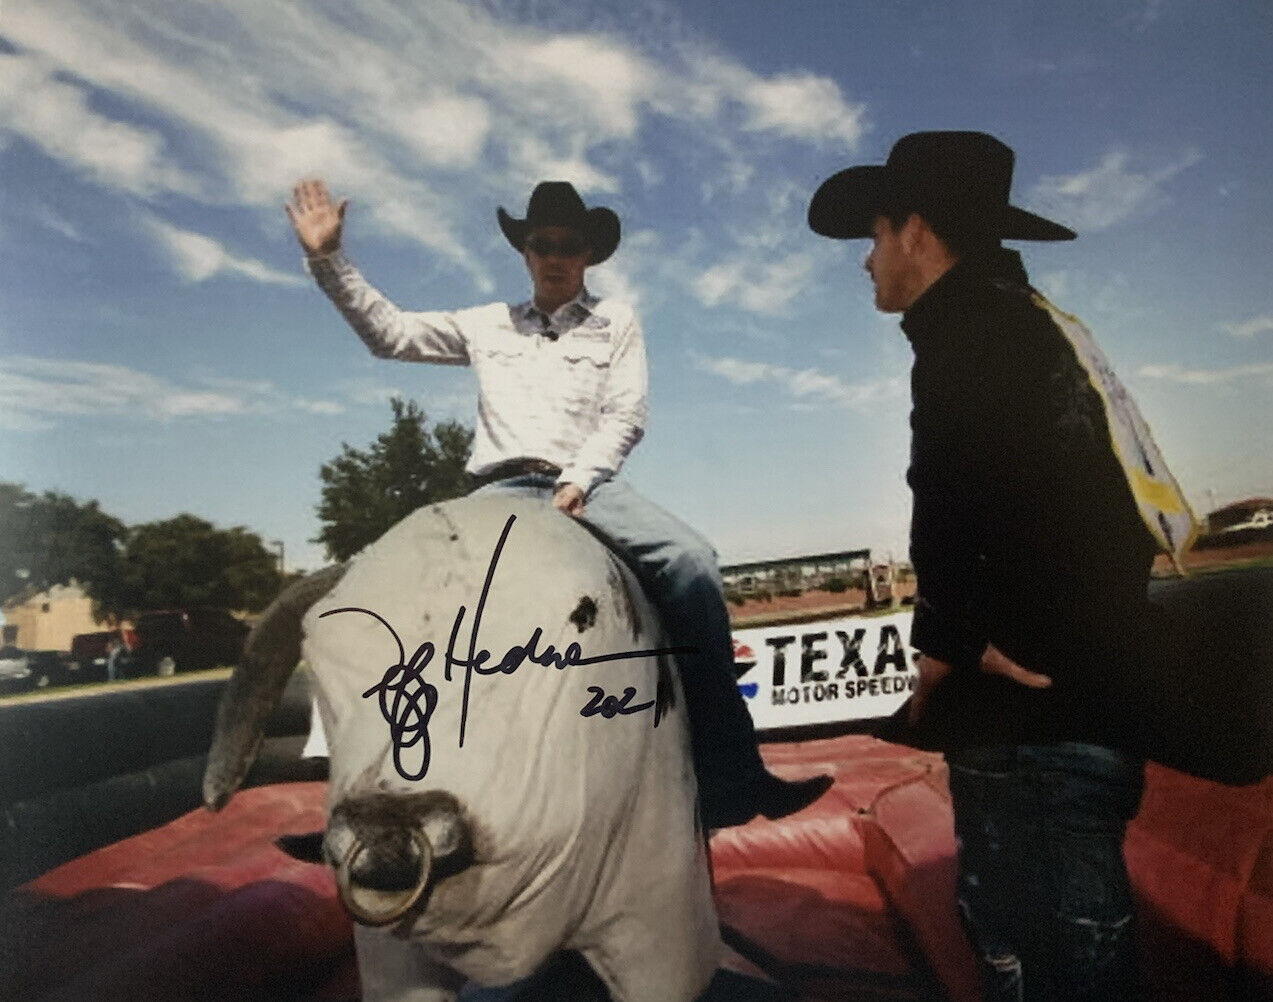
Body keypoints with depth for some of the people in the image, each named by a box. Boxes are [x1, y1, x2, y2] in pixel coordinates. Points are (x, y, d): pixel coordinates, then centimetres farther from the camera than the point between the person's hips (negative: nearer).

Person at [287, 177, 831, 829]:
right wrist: (328, 259, 8)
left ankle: (730, 785, -26)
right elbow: (389, 333, 18)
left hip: (586, 484, -1)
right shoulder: (488, 325, 23)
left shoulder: (615, 321, 18)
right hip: (501, 489, 2)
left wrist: (578, 479, -10)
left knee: (690, 562, -28)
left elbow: (626, 417, 7)